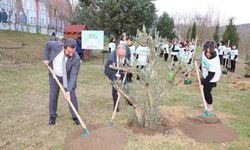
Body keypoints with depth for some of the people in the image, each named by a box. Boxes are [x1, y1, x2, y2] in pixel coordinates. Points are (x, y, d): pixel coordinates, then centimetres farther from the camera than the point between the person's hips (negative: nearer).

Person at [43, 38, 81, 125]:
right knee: (53, 96, 9)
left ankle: (75, 116, 19)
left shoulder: (76, 59, -34)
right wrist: (46, 58, -9)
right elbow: (47, 45, -5)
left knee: (72, 96, 1)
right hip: (54, 75, 2)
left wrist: (69, 90, -41)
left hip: (67, 78, -2)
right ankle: (52, 116, 28)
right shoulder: (56, 45, -29)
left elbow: (73, 75, -33)